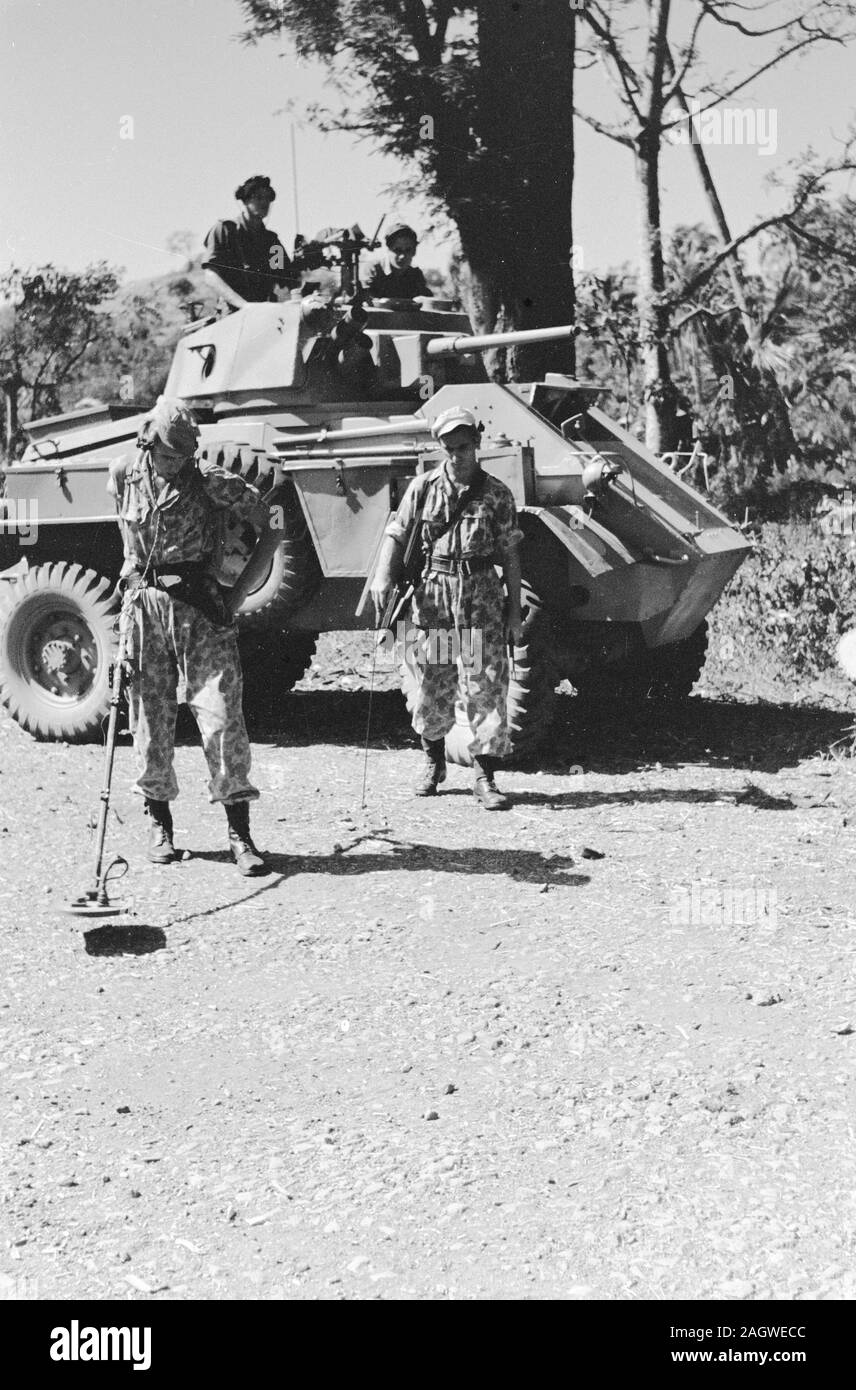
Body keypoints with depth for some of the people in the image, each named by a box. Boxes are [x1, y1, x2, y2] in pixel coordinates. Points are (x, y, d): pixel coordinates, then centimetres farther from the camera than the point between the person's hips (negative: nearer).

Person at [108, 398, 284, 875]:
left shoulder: (213, 483, -7)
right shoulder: (124, 476, 4)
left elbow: (271, 530, -3)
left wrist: (237, 595, -6)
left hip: (201, 608, -3)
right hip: (145, 606, 3)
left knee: (222, 717, -8)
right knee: (152, 720, 6)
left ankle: (240, 833, -2)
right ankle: (160, 823, 22)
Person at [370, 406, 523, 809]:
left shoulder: (496, 494, 3)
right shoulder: (423, 488, 5)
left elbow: (511, 555, 6)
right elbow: (396, 535, 5)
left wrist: (514, 610, 4)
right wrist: (383, 577, -12)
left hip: (482, 597, -1)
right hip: (432, 594, 1)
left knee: (486, 688, -5)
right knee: (431, 687, 7)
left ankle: (485, 777, 0)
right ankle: (433, 761, 29)